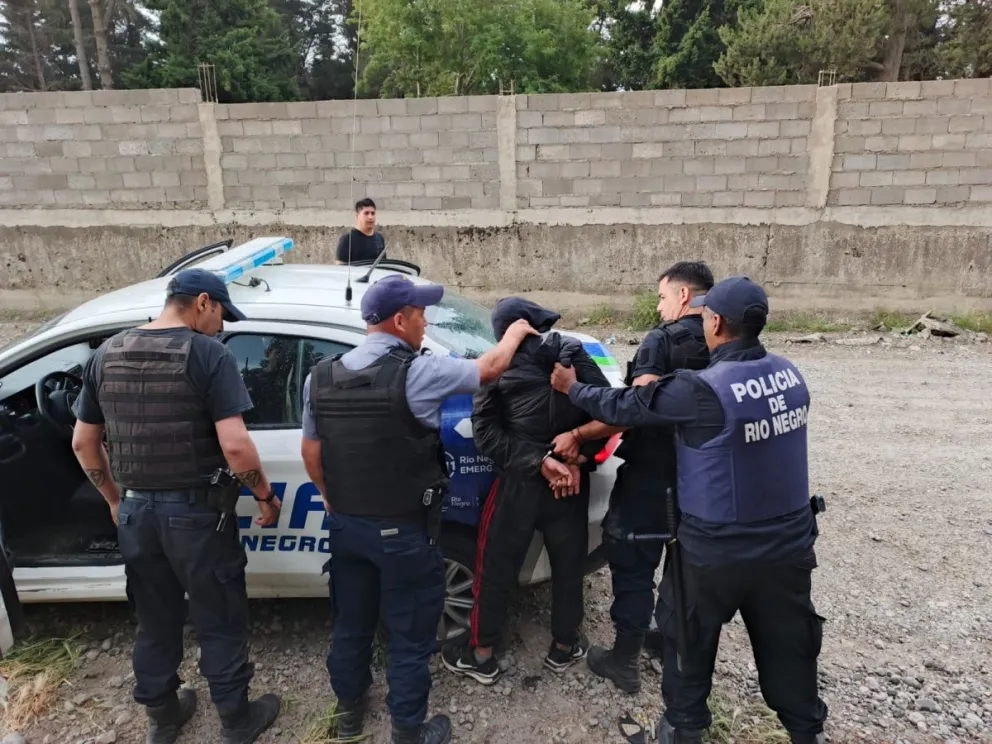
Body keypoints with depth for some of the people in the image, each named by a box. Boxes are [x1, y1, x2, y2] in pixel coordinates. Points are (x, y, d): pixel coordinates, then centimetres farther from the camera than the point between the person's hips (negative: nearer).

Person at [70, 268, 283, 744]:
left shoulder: (107, 355, 4)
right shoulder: (208, 354, -15)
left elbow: (83, 444, 9)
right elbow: (235, 446, -23)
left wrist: (115, 500, 20)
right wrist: (265, 496, -8)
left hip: (135, 512, 6)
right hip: (196, 513, -5)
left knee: (154, 623, 22)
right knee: (220, 624, 12)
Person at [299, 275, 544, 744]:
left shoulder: (321, 376, -1)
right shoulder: (417, 372, -19)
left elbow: (311, 452, 7)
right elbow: (490, 367, -5)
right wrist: (515, 332, 14)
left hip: (345, 524, 6)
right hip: (402, 530, -6)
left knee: (351, 624, 23)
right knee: (409, 635, 12)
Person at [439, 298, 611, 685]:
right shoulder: (574, 354, -2)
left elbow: (486, 433, -13)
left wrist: (537, 461, -16)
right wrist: (577, 460, -11)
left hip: (518, 485, -2)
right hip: (571, 483, 2)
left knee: (495, 570, 14)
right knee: (568, 568, 20)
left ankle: (481, 655, 28)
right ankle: (564, 647, 38)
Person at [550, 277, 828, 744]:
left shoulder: (702, 390, -23)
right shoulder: (789, 375, -3)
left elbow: (624, 408, -12)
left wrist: (572, 388, 5)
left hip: (718, 547, -5)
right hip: (789, 541, 6)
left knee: (687, 636, 18)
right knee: (787, 642, 23)